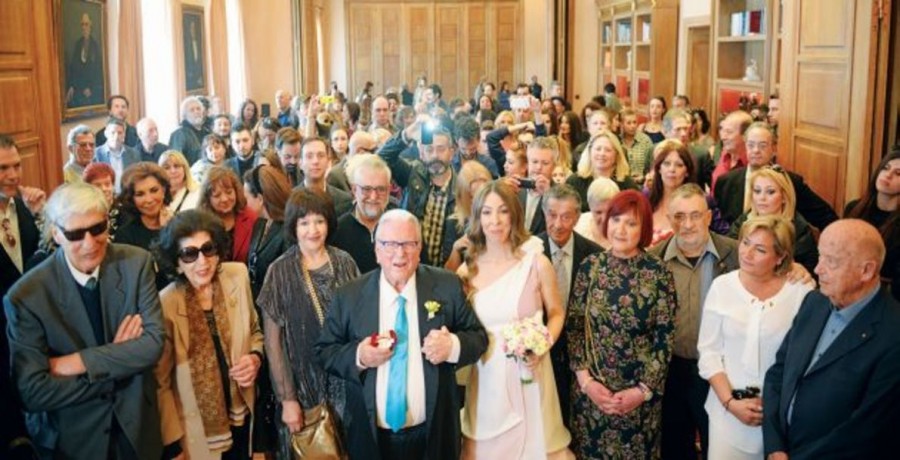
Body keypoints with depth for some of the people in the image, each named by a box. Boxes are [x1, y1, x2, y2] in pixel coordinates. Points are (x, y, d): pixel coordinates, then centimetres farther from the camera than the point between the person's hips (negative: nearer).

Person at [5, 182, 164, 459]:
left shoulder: (137, 263, -12)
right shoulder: (25, 297, -19)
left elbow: (153, 343, -17)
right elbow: (33, 392, -22)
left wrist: (74, 363, -23)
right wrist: (117, 362, -22)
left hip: (137, 425, 2)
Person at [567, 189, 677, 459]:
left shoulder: (658, 273, -8)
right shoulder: (590, 266, -3)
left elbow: (664, 338, -7)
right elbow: (573, 327, -1)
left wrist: (643, 391, -12)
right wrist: (585, 380, -9)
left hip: (641, 394, -1)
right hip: (590, 390, 2)